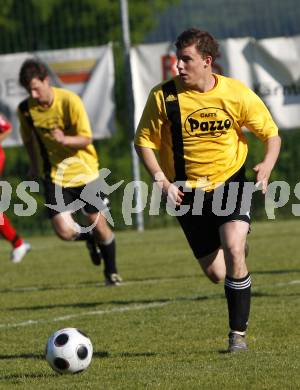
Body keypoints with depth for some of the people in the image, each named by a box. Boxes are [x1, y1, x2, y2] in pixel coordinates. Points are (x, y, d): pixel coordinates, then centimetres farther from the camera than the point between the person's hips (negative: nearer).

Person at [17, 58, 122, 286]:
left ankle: (111, 272, 27)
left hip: (84, 171, -2)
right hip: (54, 176, 2)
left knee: (98, 223, 3)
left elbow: (86, 138, -16)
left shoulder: (69, 101, -17)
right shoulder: (25, 109, -7)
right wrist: (35, 165, 14)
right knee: (64, 231, -13)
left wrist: (64, 140, -34)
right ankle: (89, 238, 24)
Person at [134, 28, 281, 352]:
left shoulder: (237, 94, -11)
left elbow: (271, 133, 1)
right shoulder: (163, 96, -12)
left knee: (233, 250, -24)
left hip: (231, 183, -1)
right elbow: (144, 141, -2)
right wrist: (161, 180, -16)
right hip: (187, 192, 1)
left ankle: (238, 334, -11)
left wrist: (267, 164, -19)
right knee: (215, 273, 4)